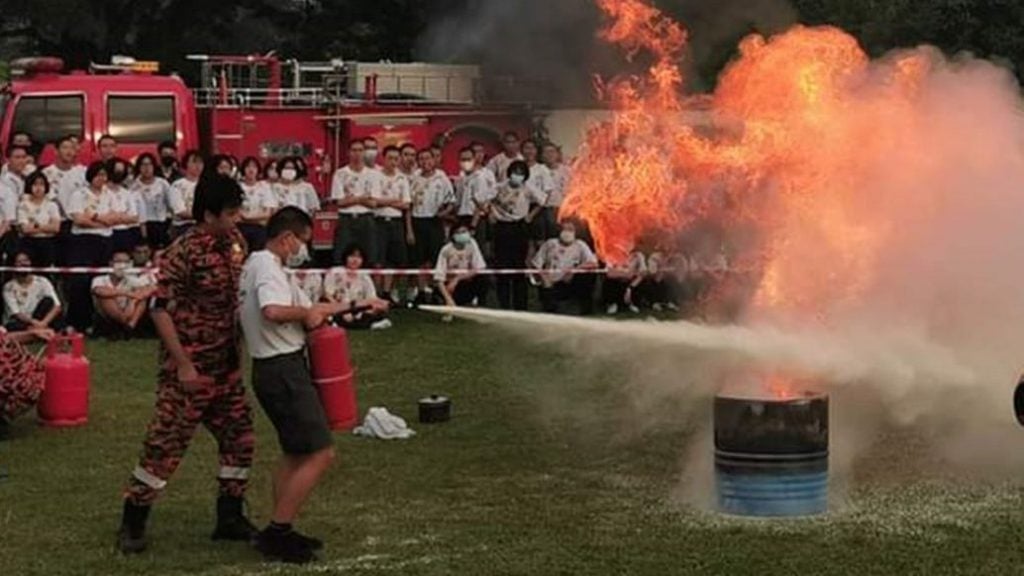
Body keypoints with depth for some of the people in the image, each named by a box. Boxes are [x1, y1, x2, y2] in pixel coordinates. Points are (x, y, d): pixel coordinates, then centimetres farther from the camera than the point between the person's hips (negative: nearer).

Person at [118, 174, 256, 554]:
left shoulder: (234, 241, 3)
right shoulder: (184, 253, -20)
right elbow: (159, 309, -19)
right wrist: (183, 364, -20)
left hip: (226, 366, 8)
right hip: (191, 368, -8)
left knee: (239, 438, 11)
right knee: (165, 444, -2)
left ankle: (229, 519, 24)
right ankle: (132, 524, 9)